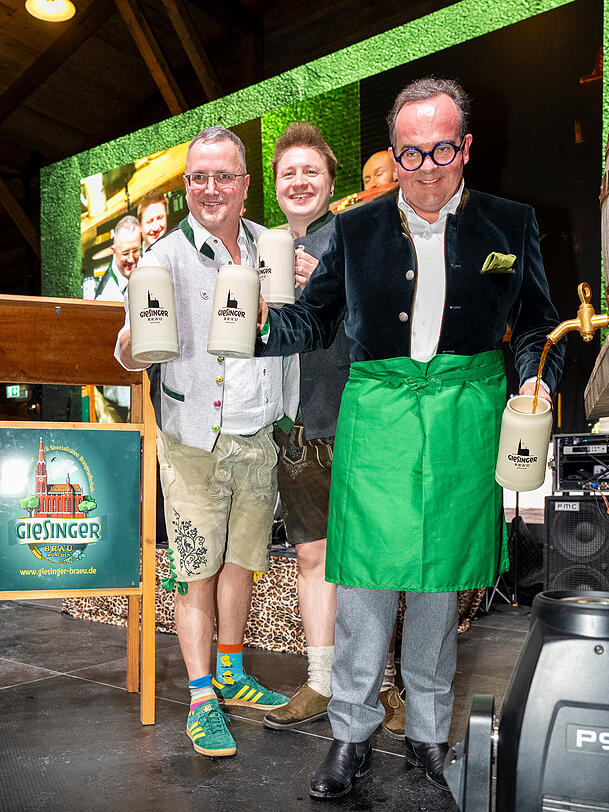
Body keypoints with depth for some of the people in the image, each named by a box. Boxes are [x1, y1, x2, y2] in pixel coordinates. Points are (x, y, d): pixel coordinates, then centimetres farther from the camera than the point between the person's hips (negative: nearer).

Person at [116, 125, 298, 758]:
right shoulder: (167, 257, -9)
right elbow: (131, 357, -12)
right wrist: (137, 326, -35)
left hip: (258, 438, 5)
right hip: (195, 440, -4)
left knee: (241, 560, 16)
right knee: (196, 571, 1)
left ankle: (231, 676, 33)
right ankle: (202, 698, 17)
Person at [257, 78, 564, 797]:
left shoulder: (510, 225, 6)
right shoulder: (355, 229, 6)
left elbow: (538, 324, 12)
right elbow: (315, 320, 10)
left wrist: (535, 379, -6)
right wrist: (263, 323, -9)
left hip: (463, 421, 1)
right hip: (375, 420, 0)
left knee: (439, 581, 11)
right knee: (366, 582, 0)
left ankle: (428, 732, 30)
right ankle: (352, 733, 20)